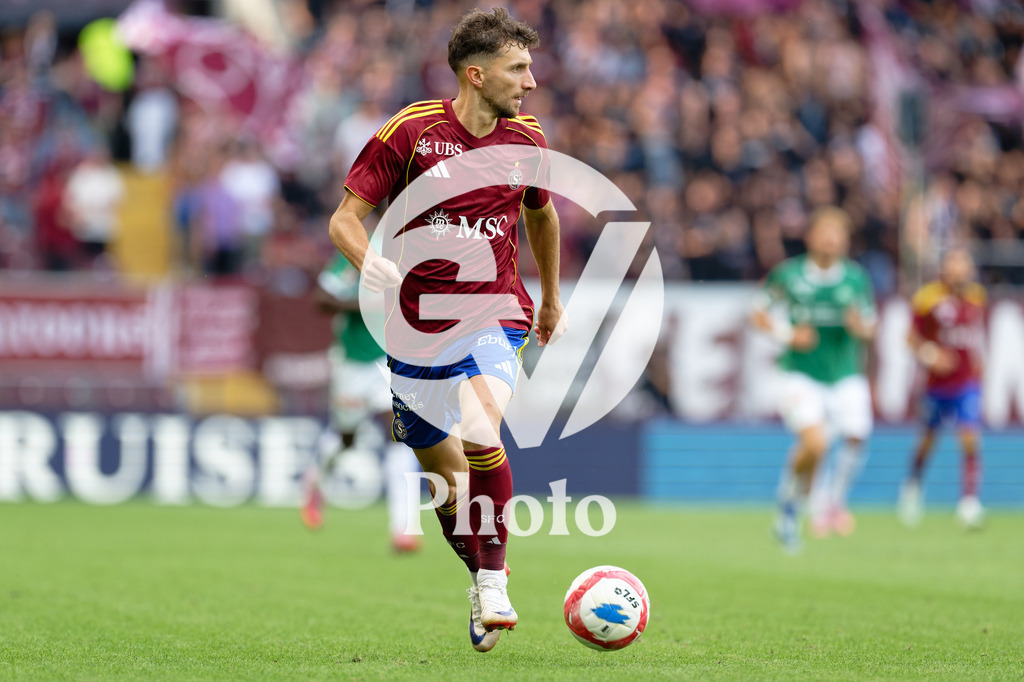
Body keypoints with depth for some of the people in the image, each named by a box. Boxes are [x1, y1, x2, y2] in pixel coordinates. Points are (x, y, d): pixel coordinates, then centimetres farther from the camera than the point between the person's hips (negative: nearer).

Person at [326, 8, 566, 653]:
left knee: (480, 436, -27)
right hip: (418, 325, 0)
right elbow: (345, 219, -5)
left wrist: (552, 299, 32)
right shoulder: (410, 132, -7)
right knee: (441, 471, 10)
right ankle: (479, 583, 34)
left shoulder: (526, 141, 2)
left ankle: (494, 581, -15)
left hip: (493, 316, 0)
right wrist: (370, 262, -27)